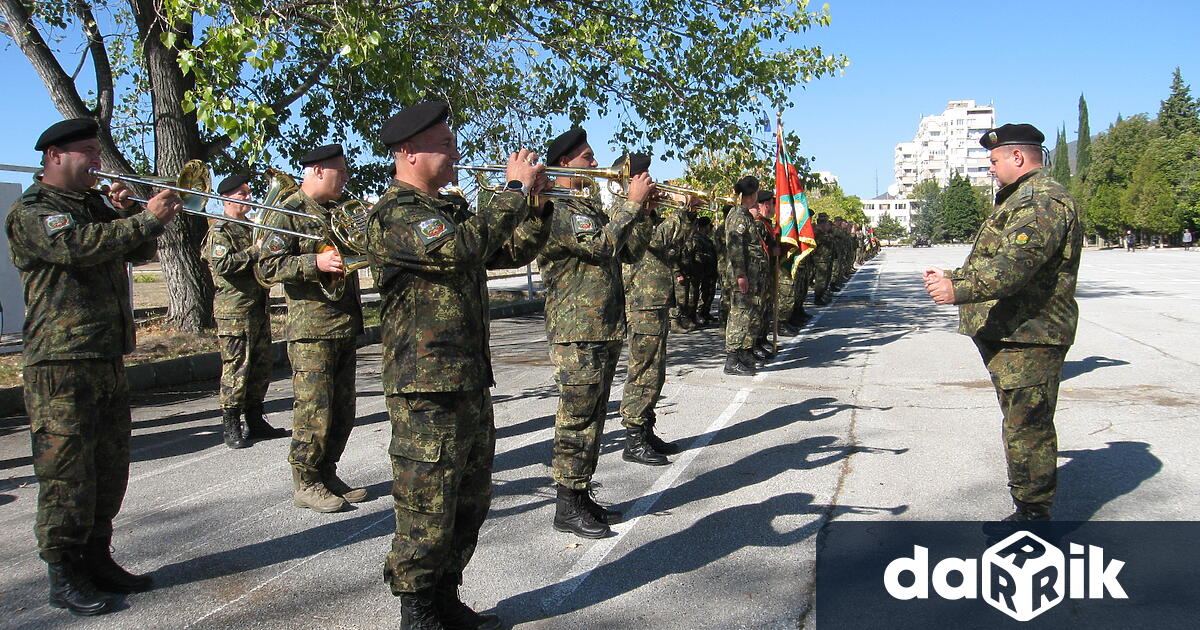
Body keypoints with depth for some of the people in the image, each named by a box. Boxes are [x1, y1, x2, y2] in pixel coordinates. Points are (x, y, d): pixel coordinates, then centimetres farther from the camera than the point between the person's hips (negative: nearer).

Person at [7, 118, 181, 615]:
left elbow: (139, 253, 15)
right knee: (67, 473, -3)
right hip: (60, 364, -8)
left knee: (110, 468, 12)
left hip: (109, 358, 8)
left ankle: (97, 560, 23)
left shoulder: (97, 203, 20)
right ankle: (63, 576, 6)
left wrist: (125, 214, -1)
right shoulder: (32, 211, -6)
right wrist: (145, 218, -24)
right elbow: (81, 245, -24)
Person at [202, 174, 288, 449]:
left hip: (259, 307, 8)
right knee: (236, 368, -6)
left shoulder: (252, 227, 21)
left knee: (261, 366, 10)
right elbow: (223, 265, -21)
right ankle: (231, 427, 2)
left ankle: (255, 421, 19)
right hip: (234, 310, -8)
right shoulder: (219, 232, -5)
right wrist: (255, 251, -18)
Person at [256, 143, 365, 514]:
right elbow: (267, 267, -13)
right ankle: (306, 484, 7)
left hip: (345, 326, 8)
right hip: (311, 330, -8)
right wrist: (315, 263, -23)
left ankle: (327, 474, 23)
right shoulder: (287, 213, -6)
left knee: (342, 409, 11)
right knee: (314, 409, -5)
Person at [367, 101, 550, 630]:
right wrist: (516, 189, -19)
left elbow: (514, 252, 18)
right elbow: (462, 247, -29)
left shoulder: (452, 209, 17)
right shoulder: (396, 214, -13)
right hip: (426, 390, -9)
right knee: (427, 512, 1)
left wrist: (537, 202, 3)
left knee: (469, 507, 18)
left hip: (471, 383, 10)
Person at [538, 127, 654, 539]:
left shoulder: (588, 207, 20)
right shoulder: (556, 209, -12)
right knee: (577, 420, -4)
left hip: (604, 329, 10)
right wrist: (632, 201, -14)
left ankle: (582, 496, 24)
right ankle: (567, 508, 5)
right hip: (577, 333, -10)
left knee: (592, 418, 14)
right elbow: (603, 245, -22)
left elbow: (624, 244, 23)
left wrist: (640, 205, 10)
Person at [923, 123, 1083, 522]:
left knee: (1027, 428, -6)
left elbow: (1017, 264, -30)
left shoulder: (1043, 200, -15)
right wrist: (952, 277, 26)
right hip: (1009, 336, 11)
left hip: (1028, 338, -11)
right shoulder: (1021, 198, 22)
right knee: (1022, 425, 17)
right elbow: (994, 263, 29)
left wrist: (959, 290, -35)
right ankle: (1031, 508, 28)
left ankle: (1034, 513, 4)